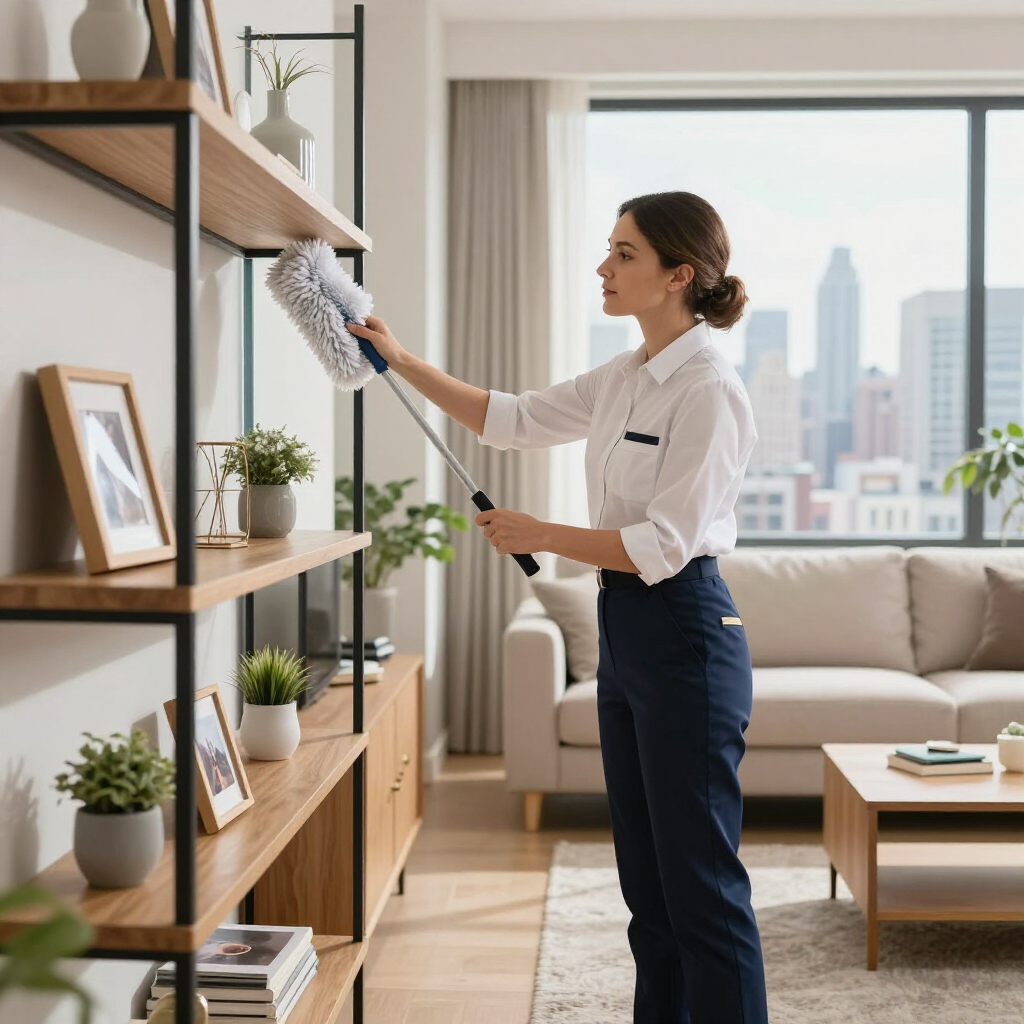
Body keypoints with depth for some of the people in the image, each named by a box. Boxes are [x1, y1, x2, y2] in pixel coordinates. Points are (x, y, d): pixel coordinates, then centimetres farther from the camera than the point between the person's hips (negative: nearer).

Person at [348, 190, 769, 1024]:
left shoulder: (709, 389, -16)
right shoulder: (624, 379, 11)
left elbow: (665, 544, -21)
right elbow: (509, 419, 20)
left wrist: (538, 535, -12)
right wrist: (398, 359, 15)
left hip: (684, 638, -9)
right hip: (625, 628, 9)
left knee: (700, 884, -1)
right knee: (648, 880, 16)